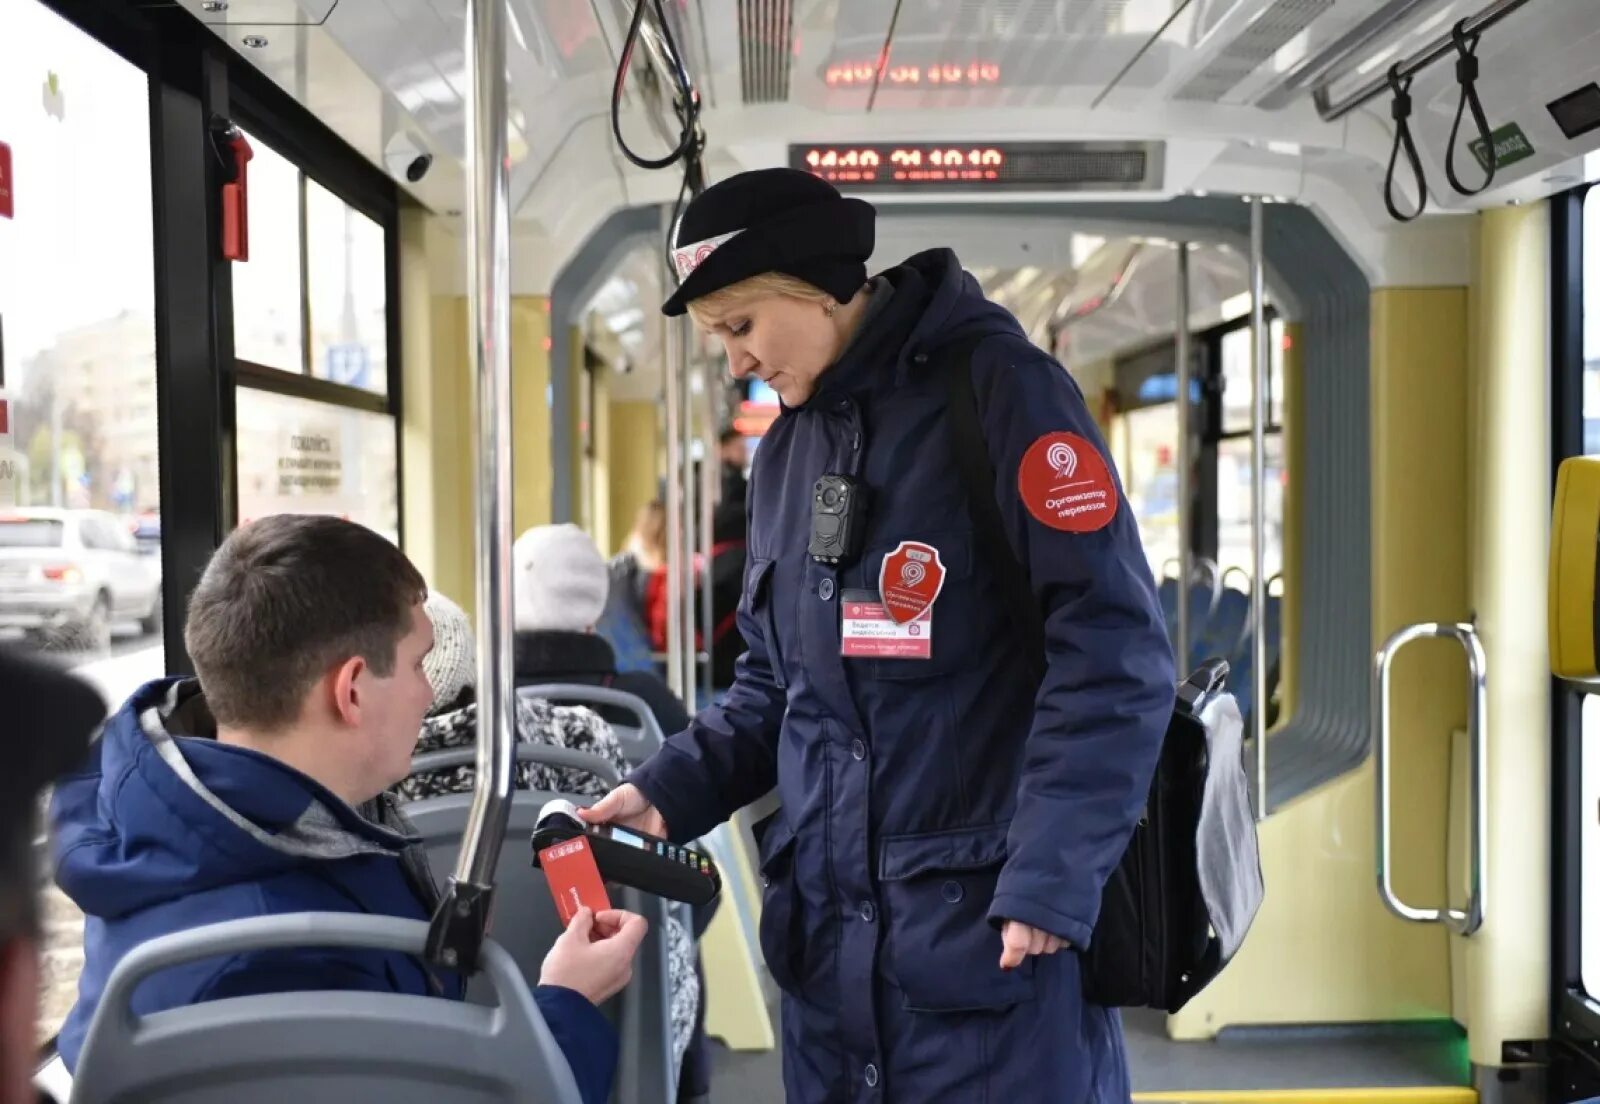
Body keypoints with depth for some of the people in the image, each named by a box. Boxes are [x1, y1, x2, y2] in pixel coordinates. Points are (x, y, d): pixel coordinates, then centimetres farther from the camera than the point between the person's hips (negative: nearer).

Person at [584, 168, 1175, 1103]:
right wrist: (672, 790, 4)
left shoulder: (996, 387, -9)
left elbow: (1113, 652, -16)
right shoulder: (786, 449, 14)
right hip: (828, 929, 7)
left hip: (994, 929, -7)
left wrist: (1051, 879, -20)